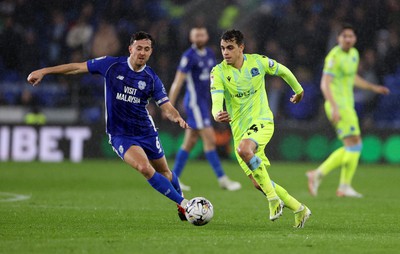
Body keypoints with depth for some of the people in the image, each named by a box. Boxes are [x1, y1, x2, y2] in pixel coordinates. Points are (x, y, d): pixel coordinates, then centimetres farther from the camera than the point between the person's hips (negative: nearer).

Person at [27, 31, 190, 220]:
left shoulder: (152, 79, -5)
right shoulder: (111, 65, -8)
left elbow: (167, 107, -8)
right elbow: (78, 67, -1)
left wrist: (177, 118, -32)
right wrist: (43, 71, -2)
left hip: (146, 132, 3)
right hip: (120, 135, -3)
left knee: (164, 172, 15)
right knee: (145, 168, -25)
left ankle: (180, 200, 45)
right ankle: (183, 203, -15)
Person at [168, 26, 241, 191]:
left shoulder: (209, 54, 11)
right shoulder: (189, 57, -12)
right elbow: (177, 83, -13)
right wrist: (169, 107, -15)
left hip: (204, 102, 8)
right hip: (194, 102, -8)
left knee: (190, 142, 11)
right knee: (209, 139, -10)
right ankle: (222, 179, -8)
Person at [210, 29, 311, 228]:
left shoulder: (258, 62, -4)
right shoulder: (218, 72, -6)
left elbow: (283, 71, 16)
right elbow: (216, 100, -21)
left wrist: (298, 90, 30)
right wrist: (217, 114, -44)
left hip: (262, 121, -3)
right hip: (239, 129, 3)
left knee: (244, 149, -36)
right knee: (258, 183, 2)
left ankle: (273, 197, -25)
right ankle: (298, 209, 19)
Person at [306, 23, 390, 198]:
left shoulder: (354, 53, 14)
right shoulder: (334, 56, -14)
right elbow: (325, 84, -21)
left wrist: (373, 88, 25)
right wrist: (334, 107, -30)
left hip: (347, 105, 9)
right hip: (337, 105, -9)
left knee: (351, 147, 10)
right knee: (354, 144, -11)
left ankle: (318, 174, 12)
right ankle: (345, 186, -7)